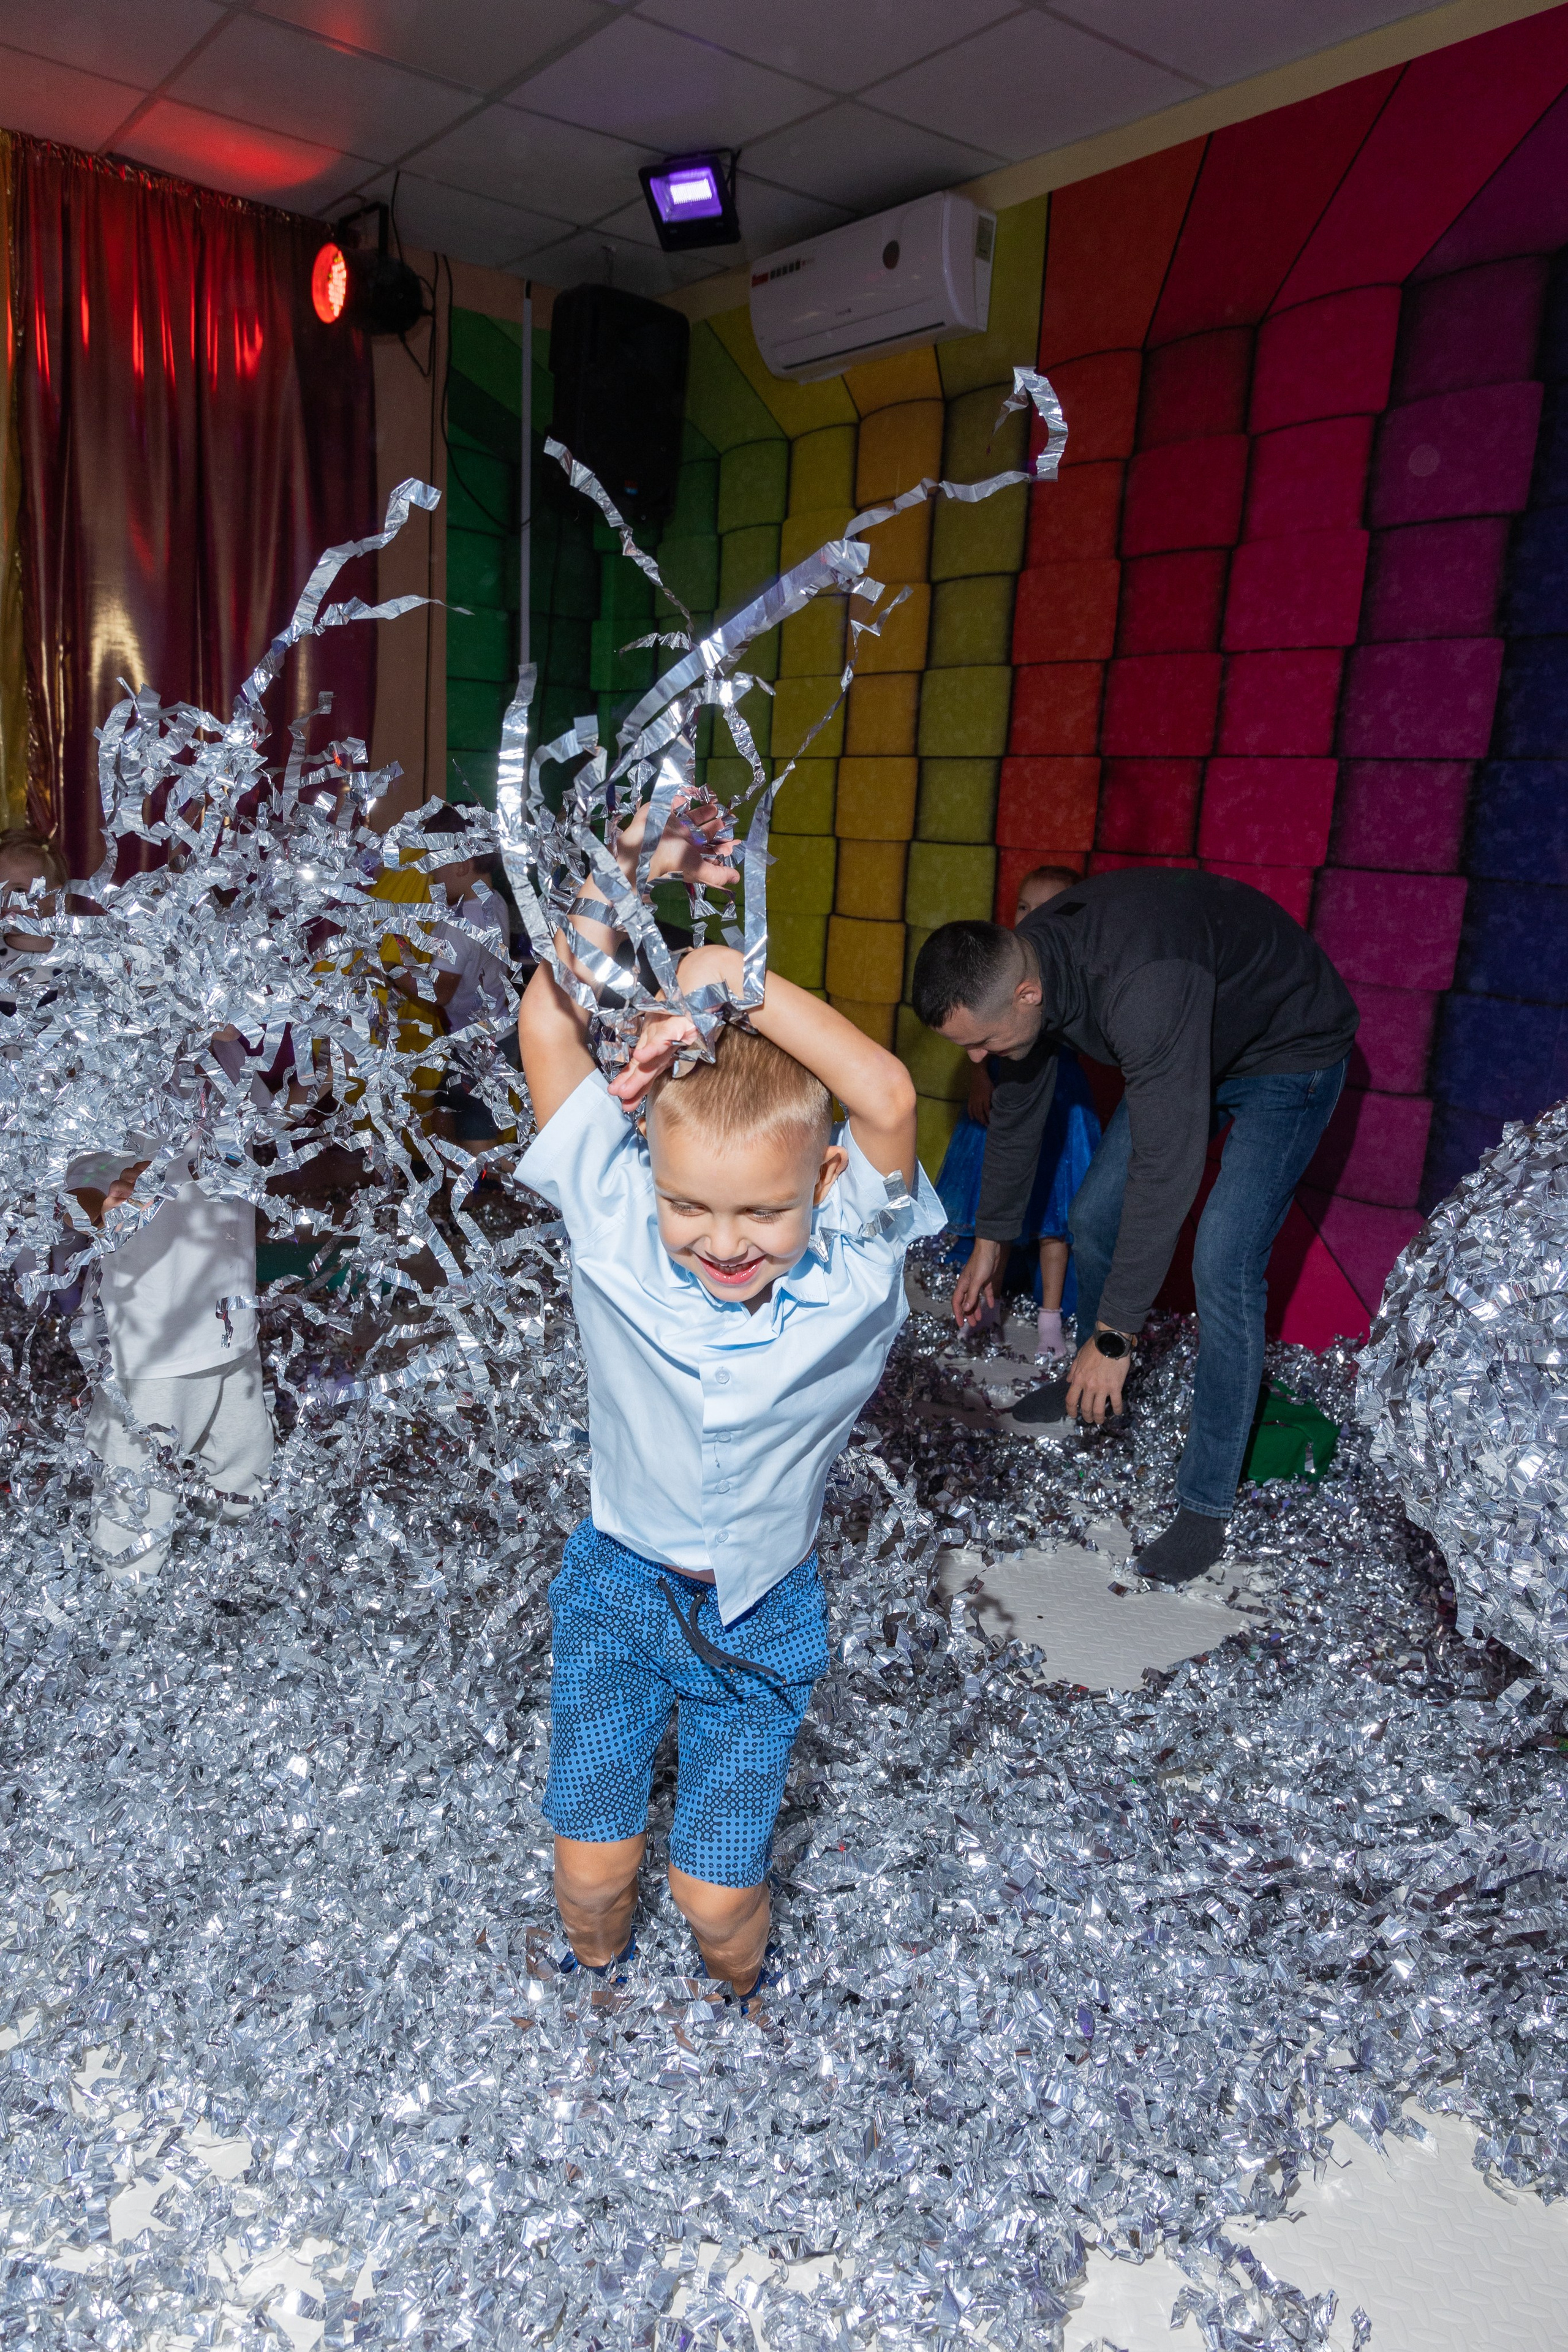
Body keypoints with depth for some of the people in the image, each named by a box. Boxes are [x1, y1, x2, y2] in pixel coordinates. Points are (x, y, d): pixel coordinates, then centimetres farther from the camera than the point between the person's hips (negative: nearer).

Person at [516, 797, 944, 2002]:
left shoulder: (851, 1266, -22)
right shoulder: (618, 1225, -20)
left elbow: (890, 1100, -40)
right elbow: (548, 1024, -25)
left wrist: (738, 979, -37)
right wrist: (632, 871, -34)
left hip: (762, 1611, -1)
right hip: (619, 1585, 1)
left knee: (716, 1891, 5)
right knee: (592, 1866, 6)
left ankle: (740, 2001, 42)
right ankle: (599, 1988, 43)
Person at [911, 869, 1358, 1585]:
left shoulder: (1140, 988, -43)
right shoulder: (1016, 967, -16)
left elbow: (1166, 1170, -41)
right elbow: (1016, 1115, 2)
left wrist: (1114, 1336, -35)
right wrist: (990, 1239, 14)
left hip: (1290, 1052, -8)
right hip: (1198, 1044, 8)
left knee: (1223, 1263, -18)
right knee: (1094, 1215, 8)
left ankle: (1205, 1508, -7)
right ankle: (1092, 1385, 34)